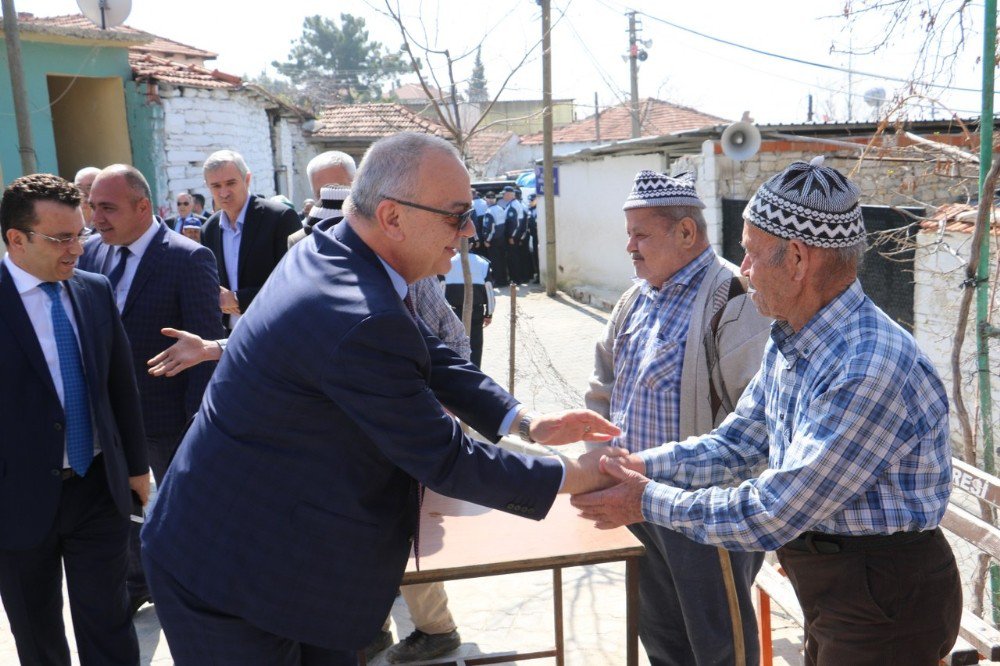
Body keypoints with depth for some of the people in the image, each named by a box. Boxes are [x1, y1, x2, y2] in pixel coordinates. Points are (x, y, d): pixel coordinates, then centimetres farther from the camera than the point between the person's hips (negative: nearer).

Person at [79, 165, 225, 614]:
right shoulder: (91, 253, 1)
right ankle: (134, 582, 44)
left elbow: (208, 347, -18)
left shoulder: (189, 259, -18)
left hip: (167, 417, -5)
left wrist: (198, 421, -20)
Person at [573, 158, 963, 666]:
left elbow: (772, 517, -28)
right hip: (830, 587, 8)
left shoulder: (870, 370, -30)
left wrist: (648, 502, -19)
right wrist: (637, 466, -7)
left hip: (884, 603, -8)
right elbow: (736, 443, 7)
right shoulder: (788, 343, 1)